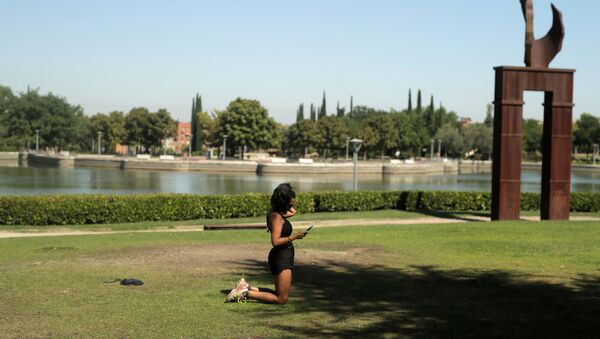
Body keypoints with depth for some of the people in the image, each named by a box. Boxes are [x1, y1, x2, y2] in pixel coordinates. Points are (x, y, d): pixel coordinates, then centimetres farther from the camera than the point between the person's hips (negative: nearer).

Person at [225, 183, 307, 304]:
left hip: (283, 257, 10)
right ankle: (245, 293, -7)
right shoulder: (276, 216, -16)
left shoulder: (280, 214, 11)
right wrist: (293, 237, -23)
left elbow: (293, 212, 32)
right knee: (282, 300, -6)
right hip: (281, 257, -10)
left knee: (280, 295, 18)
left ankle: (247, 288, 16)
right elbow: (275, 241, -23)